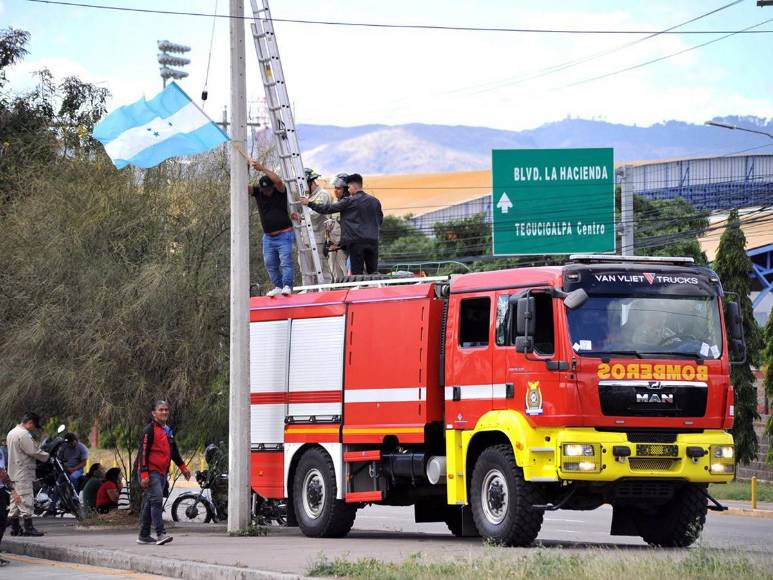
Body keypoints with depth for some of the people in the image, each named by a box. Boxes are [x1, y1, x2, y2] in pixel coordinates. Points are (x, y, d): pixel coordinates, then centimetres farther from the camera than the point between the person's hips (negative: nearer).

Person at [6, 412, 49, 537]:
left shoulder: (12, 432, 16)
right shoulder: (23, 434, -16)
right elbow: (34, 452, -20)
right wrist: (47, 456, -4)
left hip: (14, 472, 10)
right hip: (23, 472, -10)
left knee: (16, 501, 13)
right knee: (27, 499, -9)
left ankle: (15, 527, 15)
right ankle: (28, 527, -11)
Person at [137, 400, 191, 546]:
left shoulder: (168, 430, 17)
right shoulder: (150, 430, -9)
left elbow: (174, 451, 28)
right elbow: (144, 452, -14)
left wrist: (183, 467, 27)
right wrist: (144, 474, -20)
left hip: (162, 472, 8)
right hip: (151, 472, -8)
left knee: (149, 504, 11)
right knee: (156, 500, -18)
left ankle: (144, 535, 15)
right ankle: (160, 534, -25)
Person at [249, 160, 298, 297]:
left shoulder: (280, 191, -7)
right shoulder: (257, 192, 3)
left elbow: (278, 181, -27)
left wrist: (263, 168, -30)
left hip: (284, 235, -5)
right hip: (268, 237, 5)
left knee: (286, 262, -13)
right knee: (270, 264, 4)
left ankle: (287, 286, -20)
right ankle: (278, 287, 12)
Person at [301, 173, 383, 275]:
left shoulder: (349, 202, -5)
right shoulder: (375, 201, 10)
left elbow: (329, 209, -4)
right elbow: (380, 220, 18)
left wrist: (310, 204, 3)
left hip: (356, 241, -4)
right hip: (373, 241, 4)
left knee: (357, 273, -2)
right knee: (373, 272, 6)